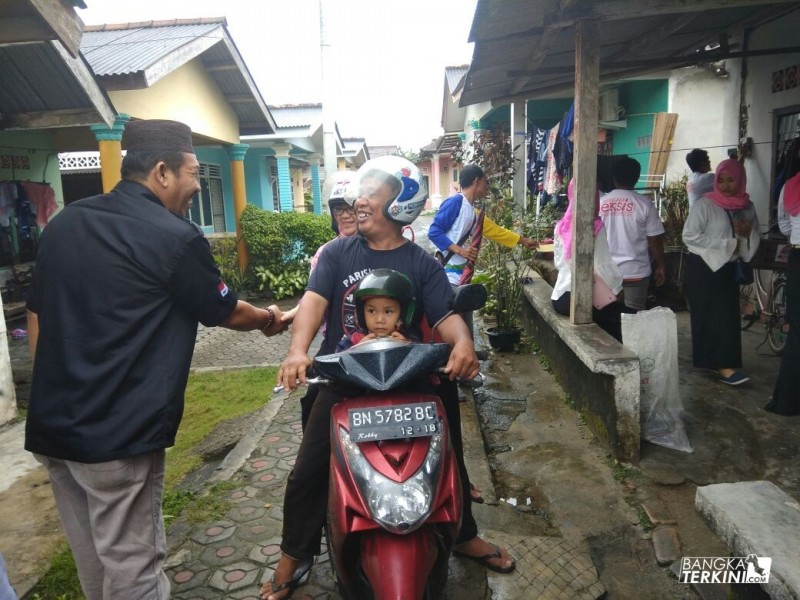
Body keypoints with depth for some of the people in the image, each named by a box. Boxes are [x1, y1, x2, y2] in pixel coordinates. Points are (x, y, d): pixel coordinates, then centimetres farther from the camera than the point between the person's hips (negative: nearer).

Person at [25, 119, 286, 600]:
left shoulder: (64, 223, 8)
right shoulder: (175, 237, -14)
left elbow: (37, 316, 14)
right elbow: (225, 312, -1)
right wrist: (267, 319, 20)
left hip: (52, 422, 8)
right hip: (119, 431, -7)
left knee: (92, 557, 22)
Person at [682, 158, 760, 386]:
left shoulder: (747, 207, 7)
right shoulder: (705, 204, -11)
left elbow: (754, 242, 14)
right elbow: (690, 236, -16)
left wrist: (747, 234, -10)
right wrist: (726, 244, -16)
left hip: (729, 268, 6)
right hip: (704, 267, -6)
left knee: (728, 315, 7)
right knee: (710, 315, -8)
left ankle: (713, 362, 18)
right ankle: (724, 365, -6)